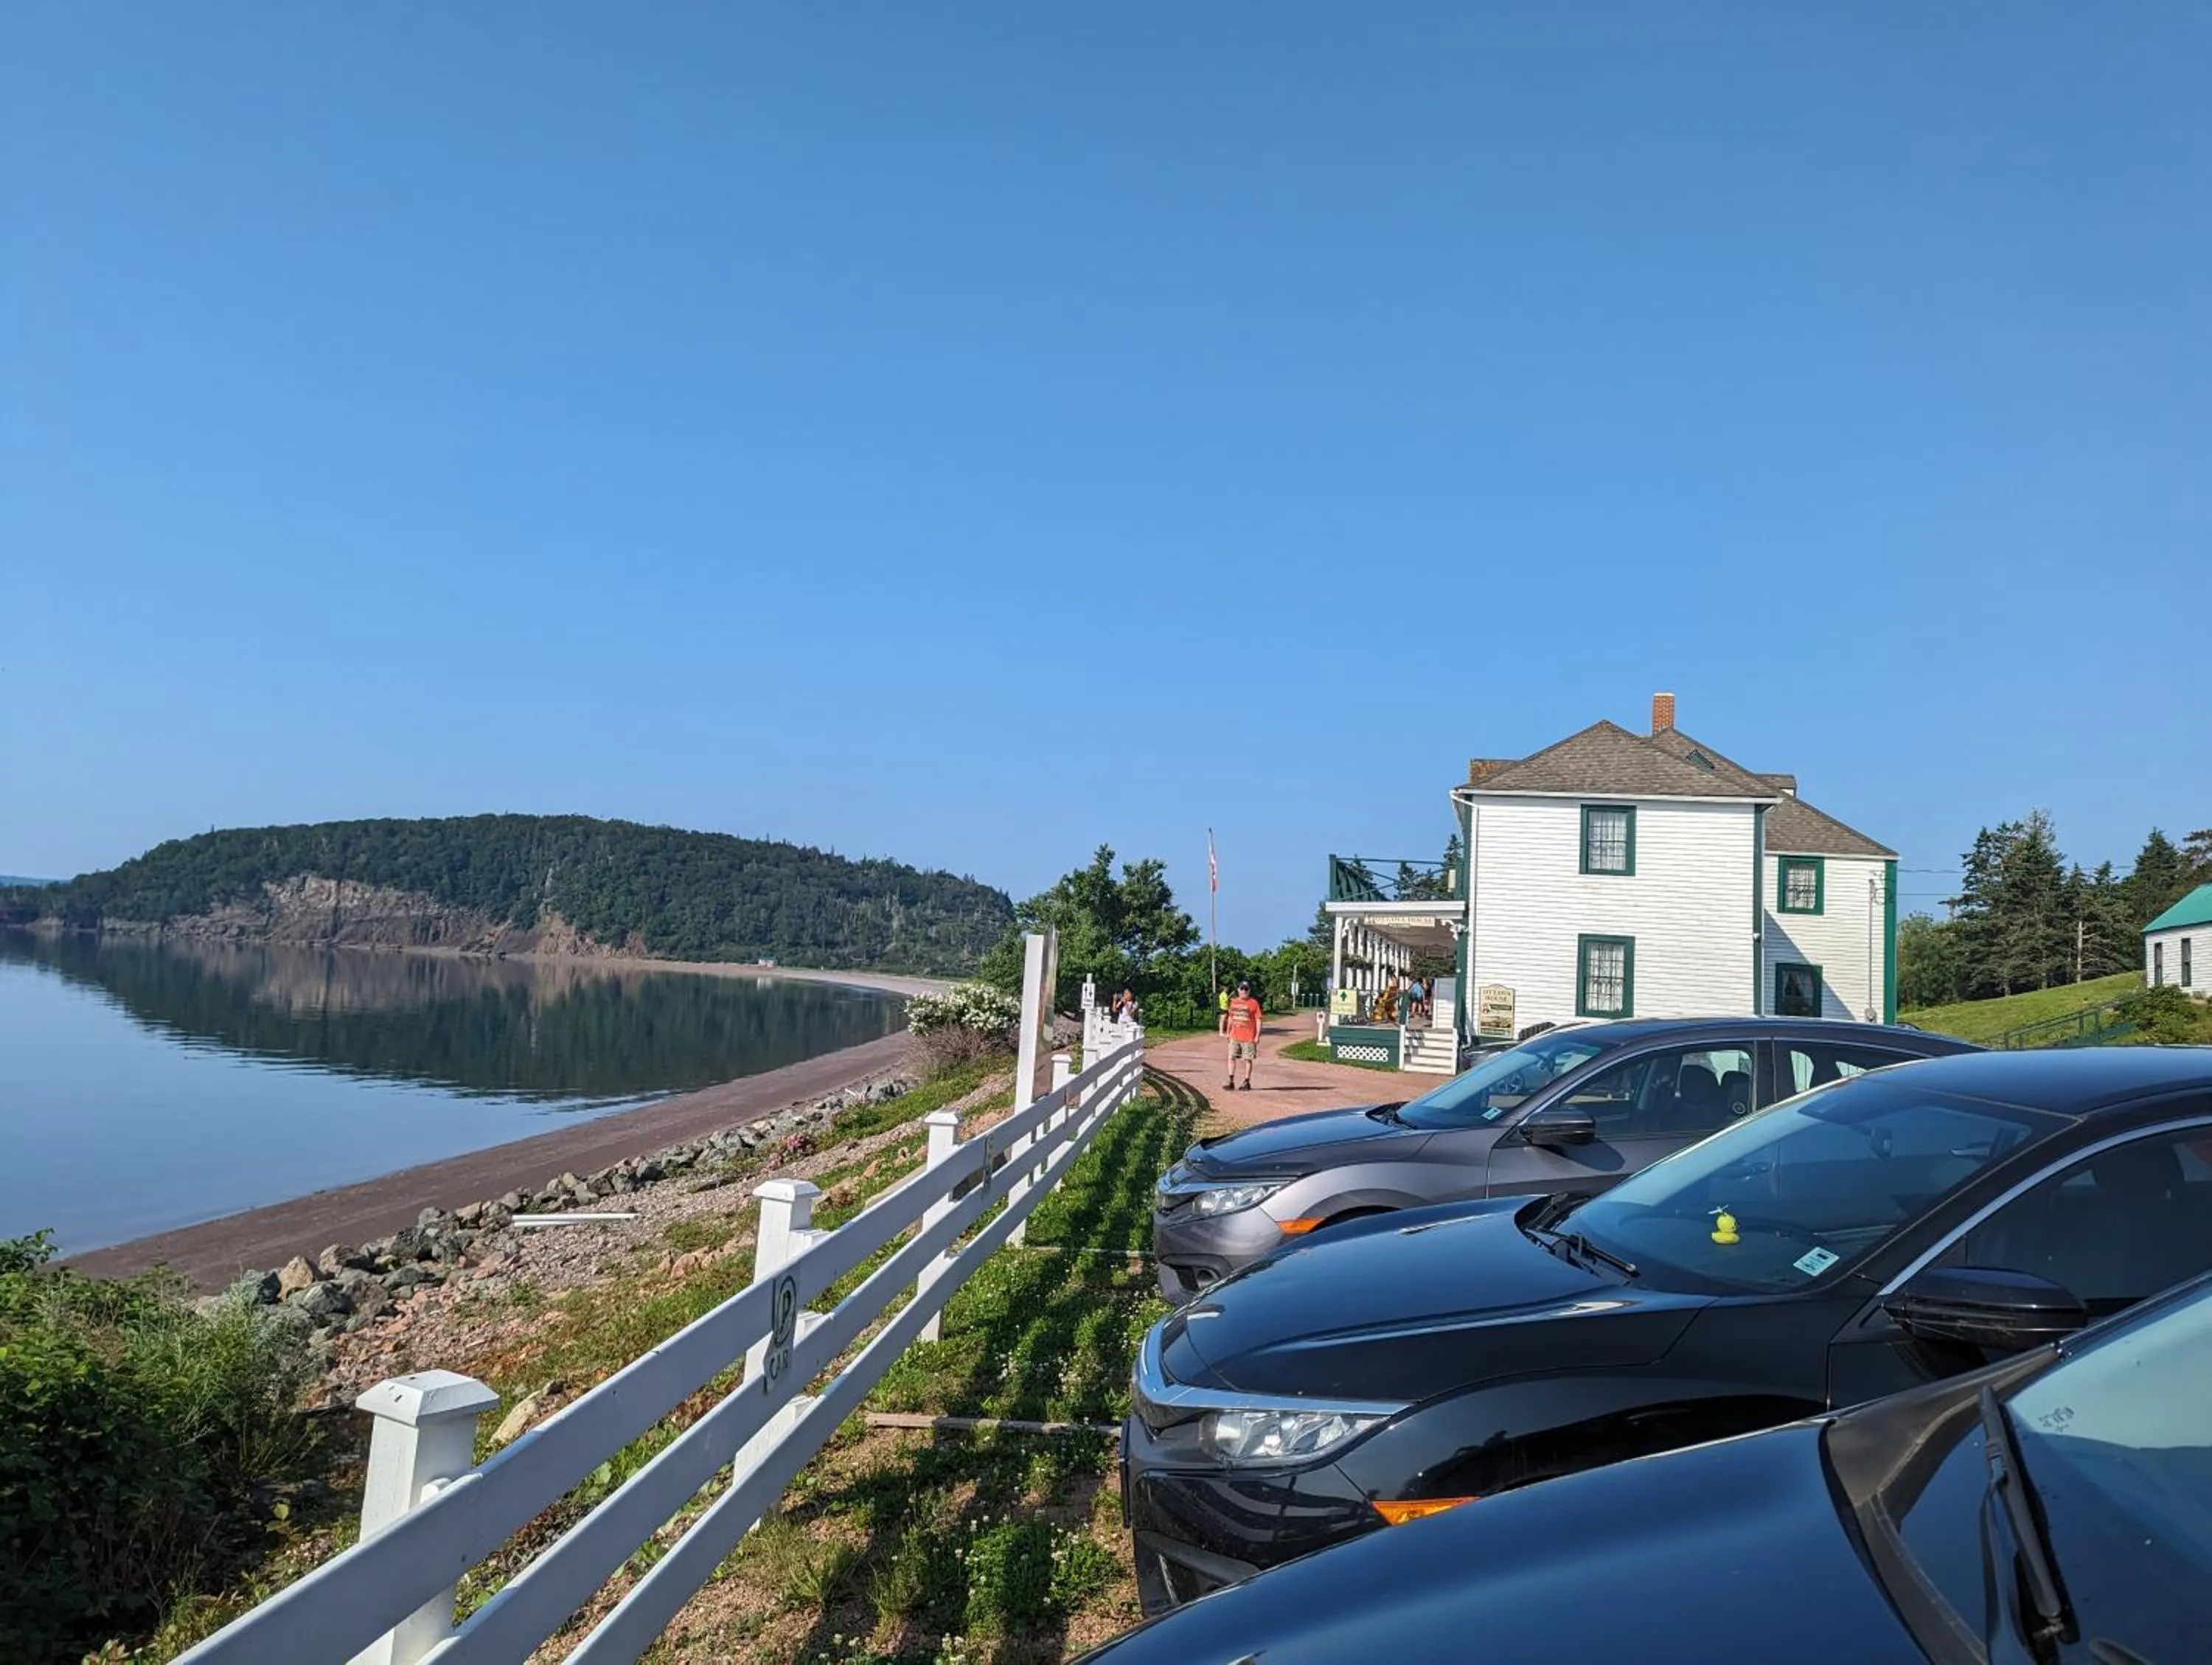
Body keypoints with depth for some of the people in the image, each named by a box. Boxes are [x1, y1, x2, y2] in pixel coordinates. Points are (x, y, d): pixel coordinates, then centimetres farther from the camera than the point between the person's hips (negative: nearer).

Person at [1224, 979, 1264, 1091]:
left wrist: (1258, 1035, -9)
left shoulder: (1254, 1003, -4)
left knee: (1248, 1059, 3)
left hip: (1249, 1038, -4)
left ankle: (1247, 1082, 12)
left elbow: (1258, 1020, -4)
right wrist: (1228, 1032, 15)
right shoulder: (1233, 1002, 10)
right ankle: (1231, 1082, 3)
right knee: (1231, 1057, -1)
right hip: (1234, 1037, 4)